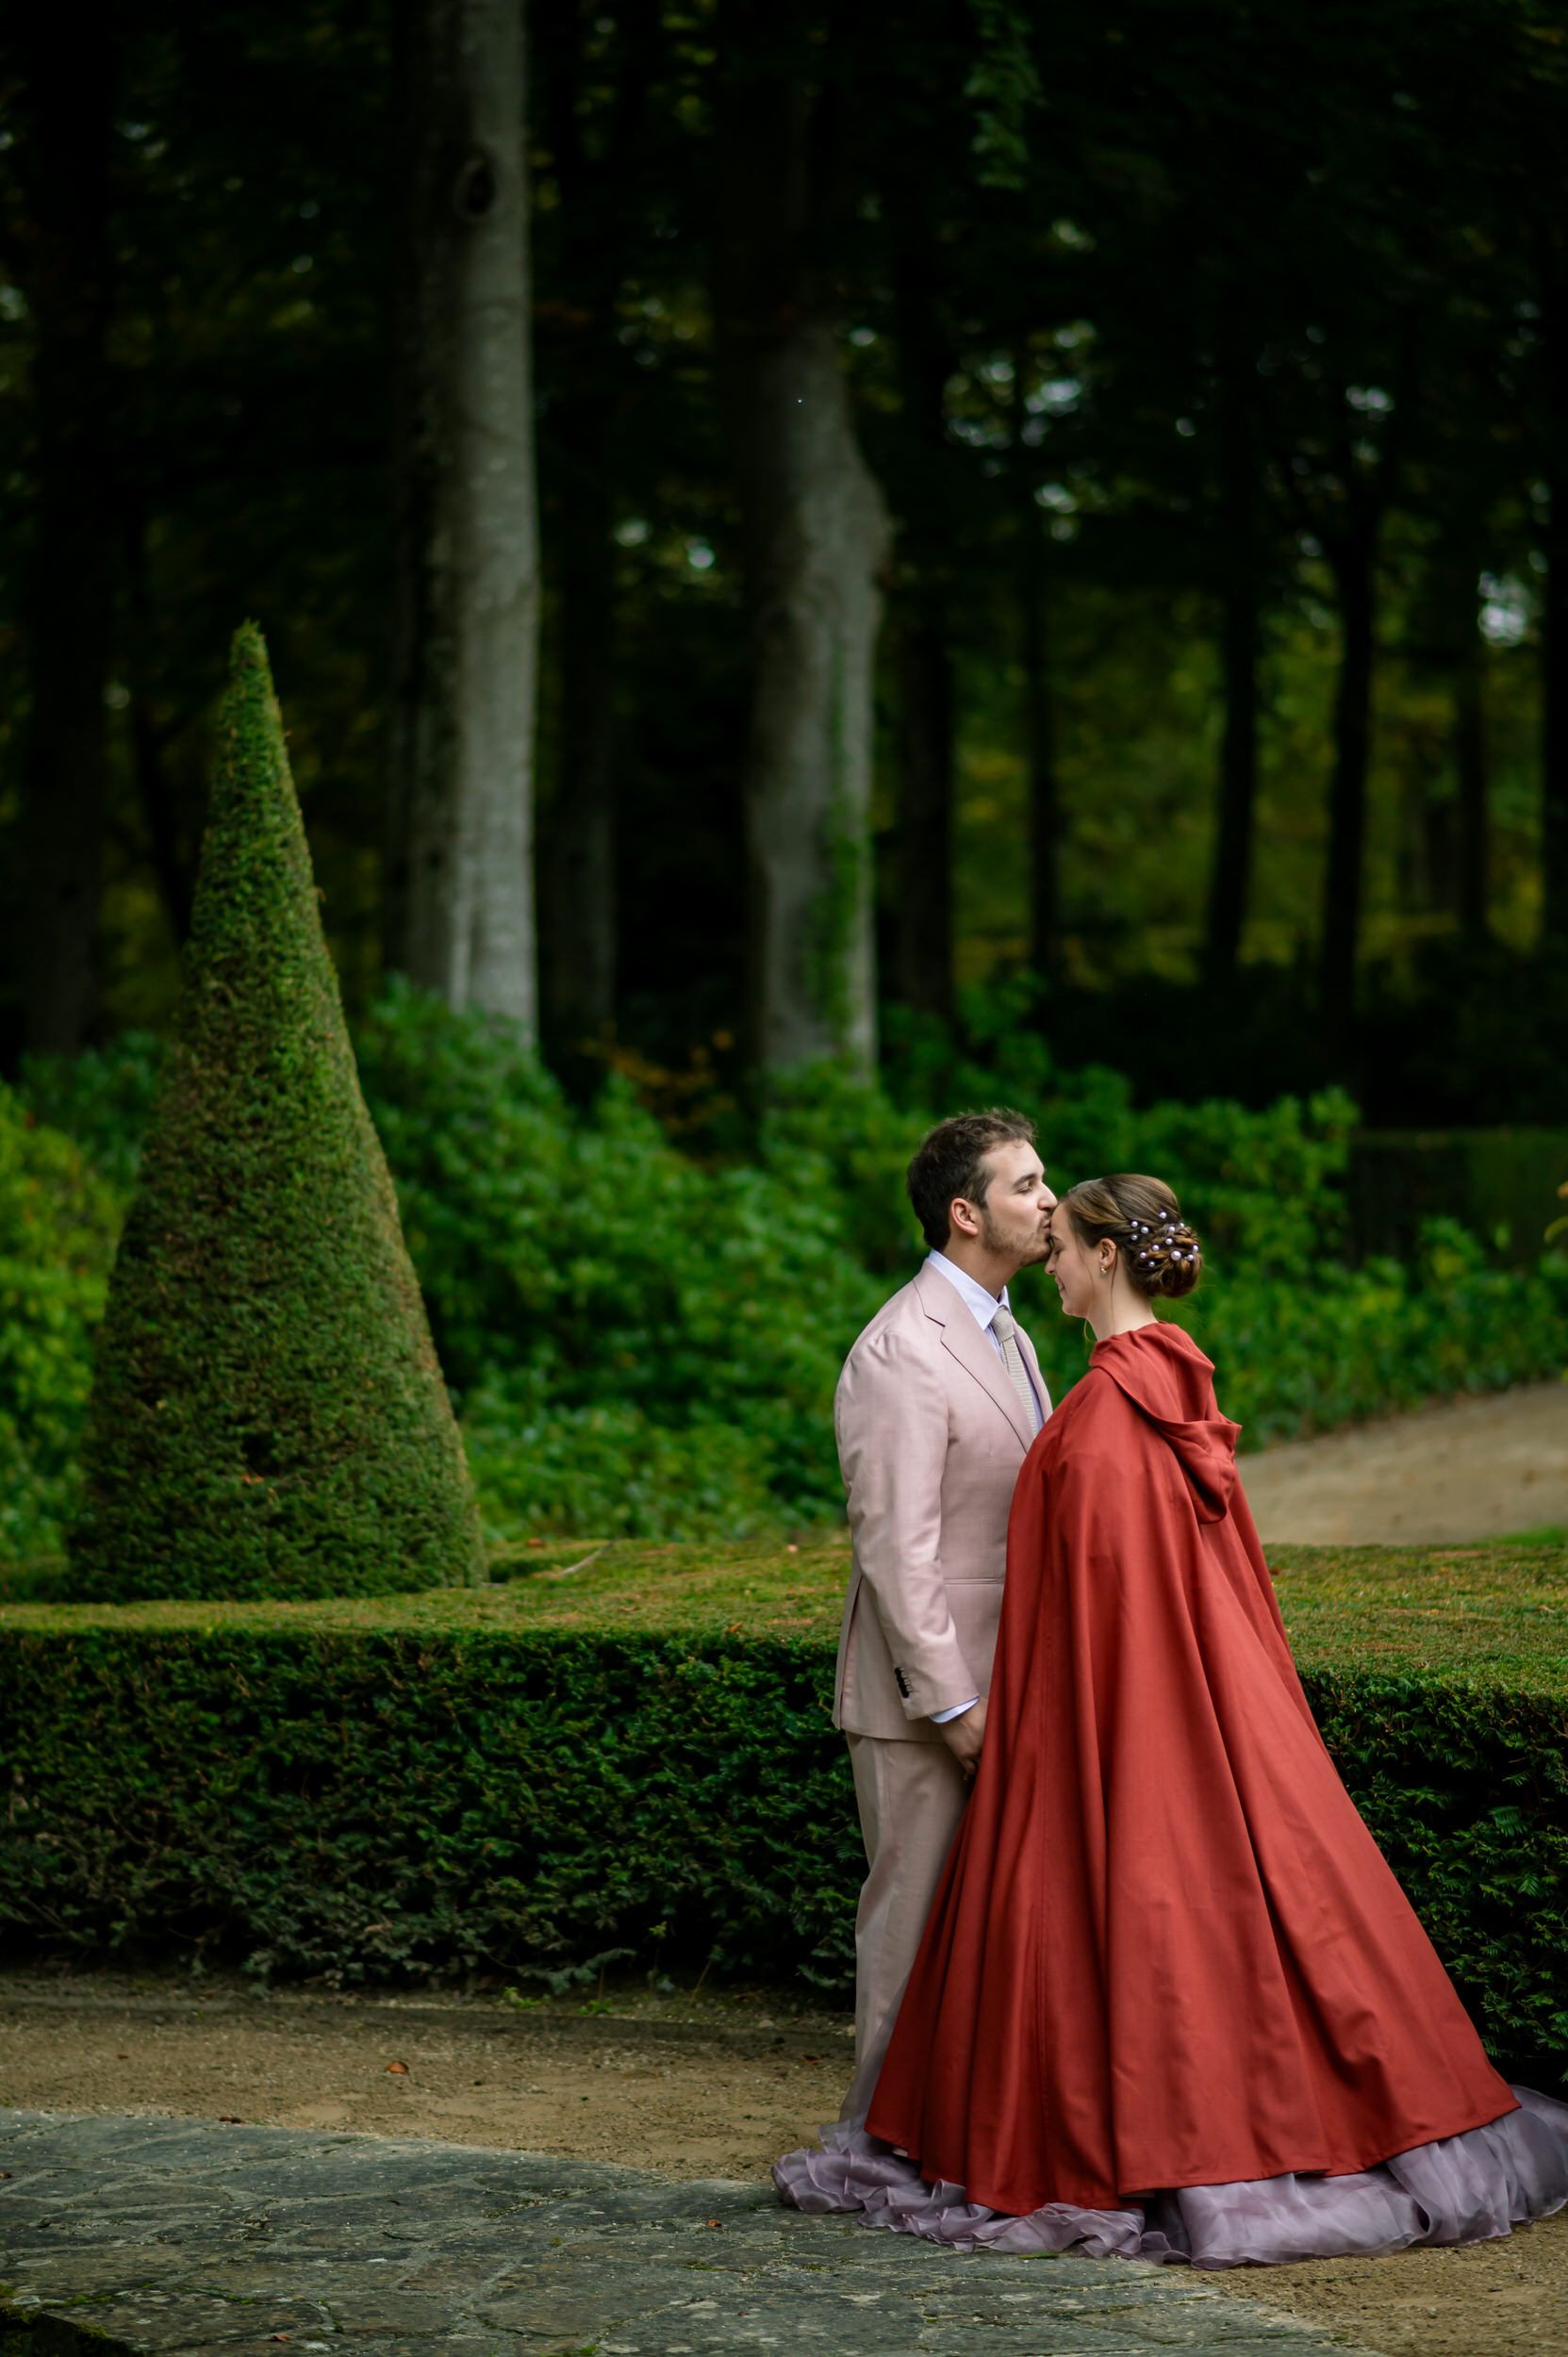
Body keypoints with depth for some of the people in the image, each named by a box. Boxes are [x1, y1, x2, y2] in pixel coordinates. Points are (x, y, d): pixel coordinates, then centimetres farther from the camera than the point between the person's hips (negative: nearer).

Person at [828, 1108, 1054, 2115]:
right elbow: (897, 1550, -20)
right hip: (929, 1698, -9)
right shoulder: (901, 1353, -17)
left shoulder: (1007, 1336, 14)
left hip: (1003, 1686, 9)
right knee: (919, 1915, -1)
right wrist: (954, 1705, -20)